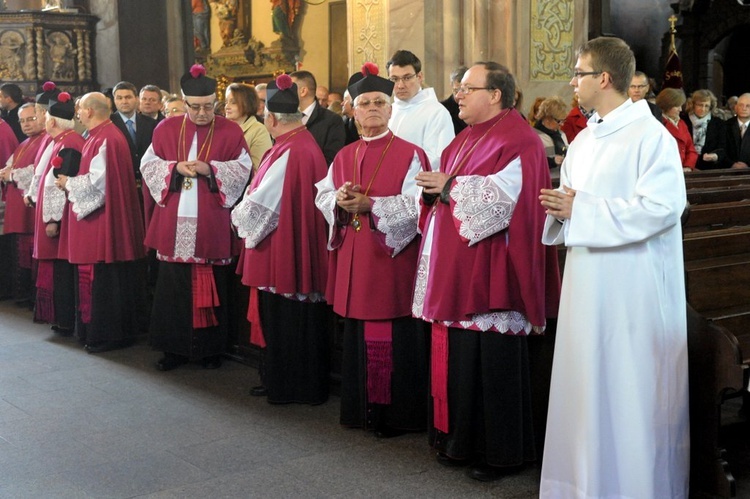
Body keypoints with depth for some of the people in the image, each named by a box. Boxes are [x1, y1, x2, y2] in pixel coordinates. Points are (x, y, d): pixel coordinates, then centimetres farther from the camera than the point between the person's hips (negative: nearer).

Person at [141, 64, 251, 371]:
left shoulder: (230, 132, 2)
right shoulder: (166, 129, 8)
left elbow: (243, 169, -2)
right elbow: (148, 165, 7)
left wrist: (209, 169, -16)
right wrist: (175, 167, -11)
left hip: (211, 226, -2)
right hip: (174, 224, 2)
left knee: (212, 286, 4)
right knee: (173, 287, 5)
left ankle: (211, 349, 16)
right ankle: (175, 348, 16)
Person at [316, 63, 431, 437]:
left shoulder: (410, 155, -4)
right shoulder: (343, 157, 13)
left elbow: (415, 204, -13)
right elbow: (322, 196, 12)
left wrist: (370, 204, -19)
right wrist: (339, 202, -10)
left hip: (393, 257, -6)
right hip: (353, 262, 6)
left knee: (394, 338, -2)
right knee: (357, 335, 12)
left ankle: (397, 415, 10)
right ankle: (360, 408, 24)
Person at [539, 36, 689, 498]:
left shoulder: (651, 136, -11)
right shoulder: (584, 140, 14)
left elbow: (663, 205, -22)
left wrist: (581, 210, -19)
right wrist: (562, 207, -5)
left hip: (635, 288, -8)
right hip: (589, 283, 8)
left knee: (634, 391, 1)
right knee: (588, 385, 13)